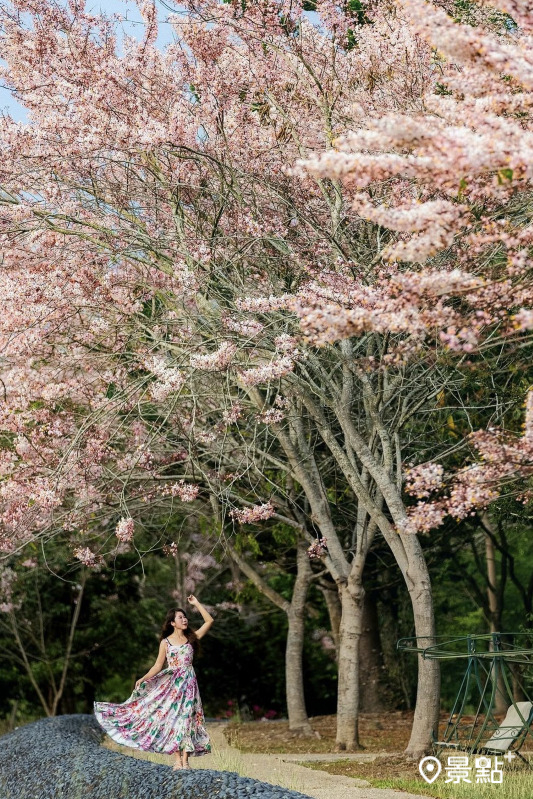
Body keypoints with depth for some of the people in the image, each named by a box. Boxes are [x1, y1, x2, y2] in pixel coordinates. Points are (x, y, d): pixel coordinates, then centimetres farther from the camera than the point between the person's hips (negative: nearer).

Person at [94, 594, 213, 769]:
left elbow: (209, 620, 6)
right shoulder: (166, 642, 4)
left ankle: (185, 760, -5)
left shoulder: (191, 638, 7)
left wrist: (196, 603, 6)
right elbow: (158, 666, 4)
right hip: (171, 683, -1)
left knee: (186, 718, -5)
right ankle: (177, 760, -2)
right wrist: (143, 679, -9)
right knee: (173, 718, -5)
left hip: (188, 683, 1)